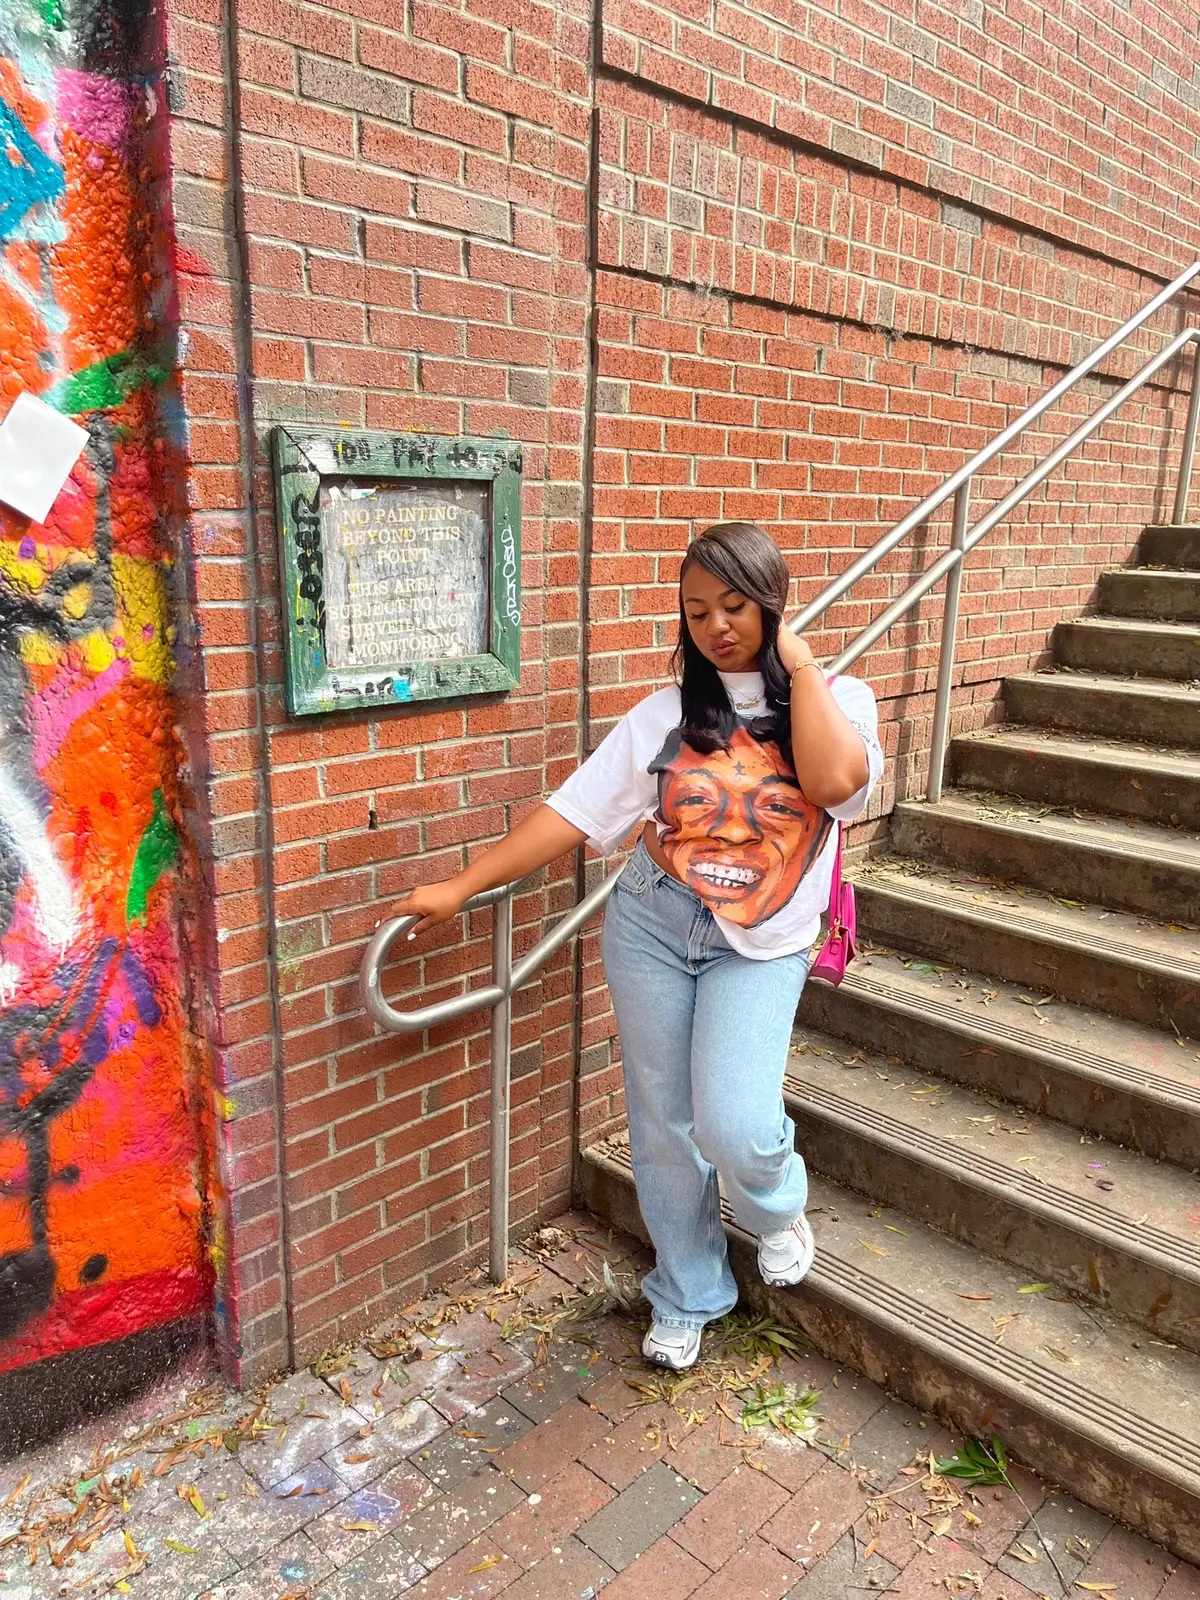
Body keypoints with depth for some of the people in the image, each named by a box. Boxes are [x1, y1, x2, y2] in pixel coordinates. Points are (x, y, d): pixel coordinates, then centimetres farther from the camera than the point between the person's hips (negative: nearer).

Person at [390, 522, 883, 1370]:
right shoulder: (667, 713, 2)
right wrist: (460, 886, -4)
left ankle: (779, 1208, 23)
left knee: (733, 1126, -17)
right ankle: (687, 1300, 36)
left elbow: (838, 780, -23)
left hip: (761, 945, -1)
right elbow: (577, 811, -1)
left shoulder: (836, 698, 0)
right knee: (663, 1125, 9)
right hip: (651, 925, 2)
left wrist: (800, 660, -12)